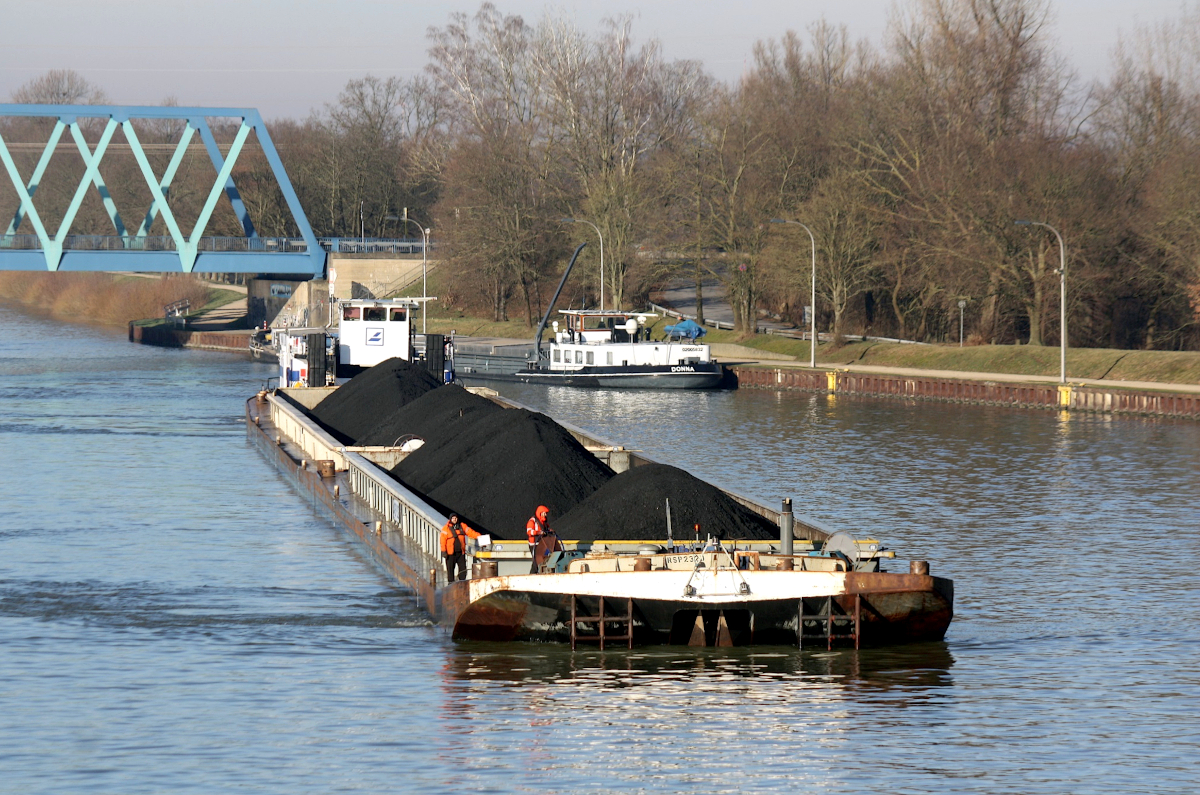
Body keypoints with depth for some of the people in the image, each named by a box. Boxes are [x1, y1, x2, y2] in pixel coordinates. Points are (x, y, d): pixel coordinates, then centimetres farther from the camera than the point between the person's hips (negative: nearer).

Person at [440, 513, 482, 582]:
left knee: (463, 568, 3)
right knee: (450, 568, 1)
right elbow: (443, 540, -7)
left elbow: (470, 532, 6)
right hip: (451, 553, -3)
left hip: (461, 552, 3)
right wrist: (443, 551, -13)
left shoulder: (462, 526, 8)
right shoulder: (446, 528, -3)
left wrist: (479, 536, -9)